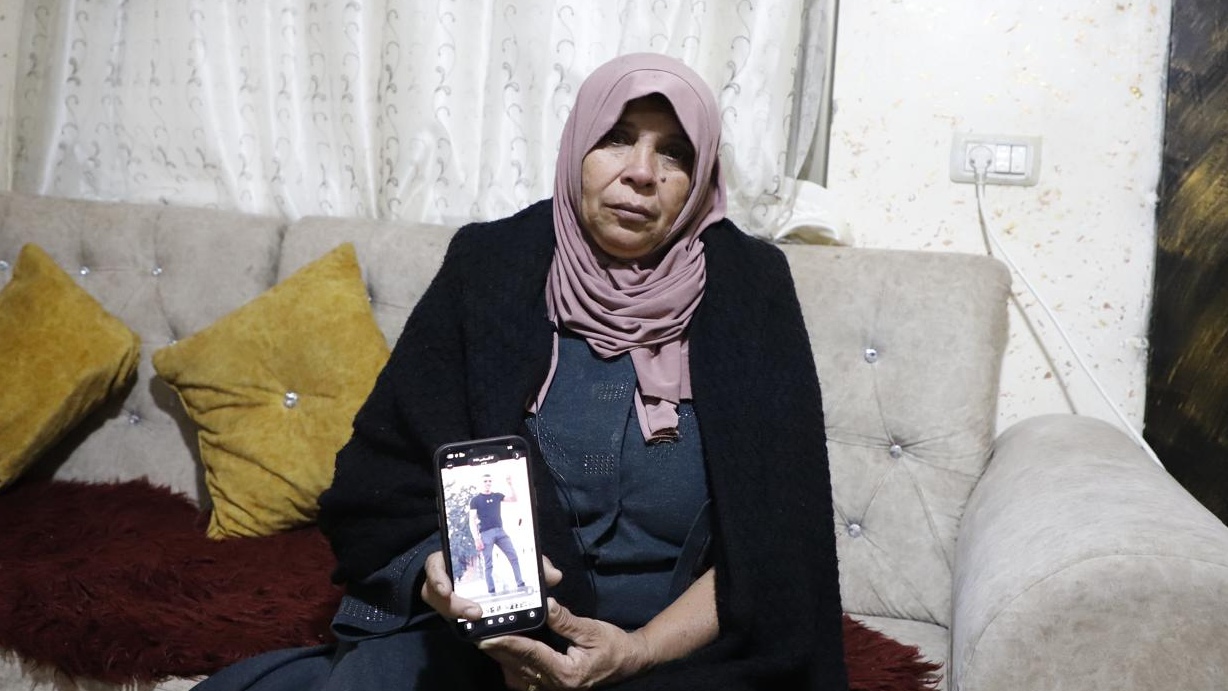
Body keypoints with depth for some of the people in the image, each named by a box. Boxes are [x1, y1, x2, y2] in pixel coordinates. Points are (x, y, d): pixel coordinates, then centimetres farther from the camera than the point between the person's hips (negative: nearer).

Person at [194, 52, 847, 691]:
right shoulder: (490, 269, -4)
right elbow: (383, 484, -2)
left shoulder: (748, 294, -6)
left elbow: (777, 537, -7)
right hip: (482, 631, 1)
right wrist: (441, 572, -23)